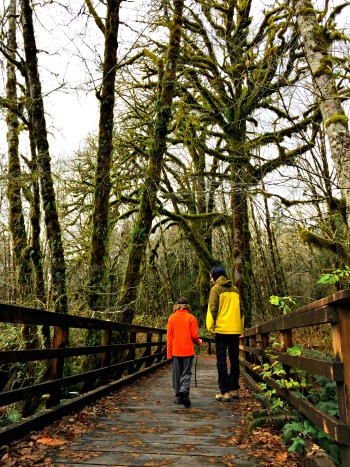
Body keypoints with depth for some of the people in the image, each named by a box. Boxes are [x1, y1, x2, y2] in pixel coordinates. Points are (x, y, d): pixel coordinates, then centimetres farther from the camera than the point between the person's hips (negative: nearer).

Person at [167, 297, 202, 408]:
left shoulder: (172, 317, 1)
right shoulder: (191, 318, -3)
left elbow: (169, 335, 1)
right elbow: (194, 335, -3)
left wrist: (169, 352, 5)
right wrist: (198, 342, 19)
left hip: (175, 351, 2)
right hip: (188, 351, -1)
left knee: (176, 373, 11)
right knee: (186, 373, 4)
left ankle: (178, 396, 14)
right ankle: (184, 390, -18)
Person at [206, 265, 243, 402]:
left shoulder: (216, 289, -5)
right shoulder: (235, 290, 12)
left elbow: (213, 309, -11)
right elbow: (241, 310, 13)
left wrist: (211, 328, -4)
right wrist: (240, 328, 18)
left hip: (221, 330, -5)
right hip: (235, 330, 5)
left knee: (221, 361, 1)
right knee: (234, 360, 15)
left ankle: (225, 392, -1)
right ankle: (234, 389, 20)